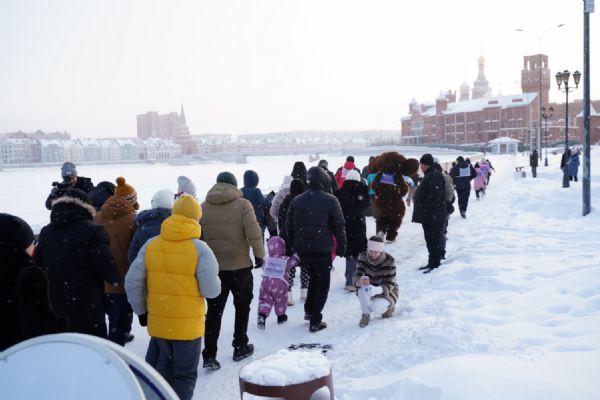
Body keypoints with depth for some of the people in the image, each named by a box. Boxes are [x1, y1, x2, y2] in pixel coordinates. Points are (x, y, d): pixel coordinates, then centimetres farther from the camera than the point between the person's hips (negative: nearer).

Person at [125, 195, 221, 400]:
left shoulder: (151, 245, -3)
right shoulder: (199, 249, -14)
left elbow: (132, 283, -1)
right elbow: (211, 291, -14)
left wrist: (141, 311, 12)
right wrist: (215, 279, 8)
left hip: (157, 322, 4)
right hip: (188, 325, -4)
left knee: (158, 370, 22)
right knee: (185, 375, 12)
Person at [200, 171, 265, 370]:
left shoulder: (203, 207, 1)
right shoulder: (243, 204, -9)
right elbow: (254, 233, -15)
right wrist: (259, 255, -1)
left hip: (212, 267, 2)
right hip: (240, 266, -2)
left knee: (214, 311, 10)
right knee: (242, 307, 17)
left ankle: (209, 355, 4)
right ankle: (240, 348, 26)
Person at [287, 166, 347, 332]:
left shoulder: (297, 200, 4)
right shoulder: (330, 200, -8)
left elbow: (289, 225, 9)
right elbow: (339, 226, -7)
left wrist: (295, 245, 18)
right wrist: (341, 247, 3)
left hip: (302, 249, 5)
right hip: (322, 249, -4)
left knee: (313, 277, 26)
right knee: (322, 283, 7)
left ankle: (309, 310, 25)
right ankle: (315, 321, 4)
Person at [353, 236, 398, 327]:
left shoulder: (389, 261, -23)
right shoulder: (363, 257, -15)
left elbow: (389, 286, -24)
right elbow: (356, 277, -20)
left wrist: (376, 290, -46)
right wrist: (359, 282, -47)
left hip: (386, 292, -2)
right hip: (371, 288, 2)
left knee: (376, 308, -31)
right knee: (363, 288, -33)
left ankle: (388, 307, 6)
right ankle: (365, 315, -9)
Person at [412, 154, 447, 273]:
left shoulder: (435, 175, -16)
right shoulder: (430, 175, 18)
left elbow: (435, 196, -24)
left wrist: (425, 209, -20)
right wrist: (422, 211, 20)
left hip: (433, 215, -11)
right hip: (429, 215, 11)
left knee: (433, 240, -5)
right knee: (430, 240, 16)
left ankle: (434, 264, 0)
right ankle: (432, 262, 24)